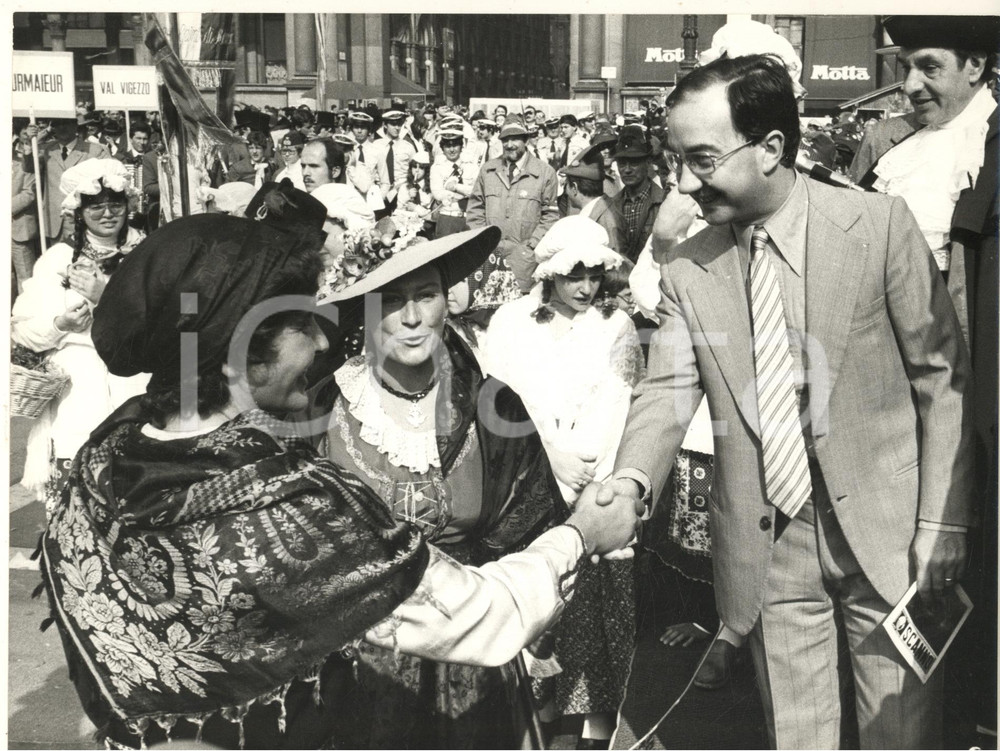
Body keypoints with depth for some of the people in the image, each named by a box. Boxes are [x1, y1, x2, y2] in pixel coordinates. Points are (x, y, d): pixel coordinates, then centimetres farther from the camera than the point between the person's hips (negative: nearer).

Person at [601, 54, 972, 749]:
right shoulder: (687, 268, 1)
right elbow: (667, 389, -5)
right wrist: (630, 480, -25)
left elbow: (942, 375, -5)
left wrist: (941, 523, -8)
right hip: (764, 545, 2)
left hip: (886, 532, -2)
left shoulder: (880, 225, -8)